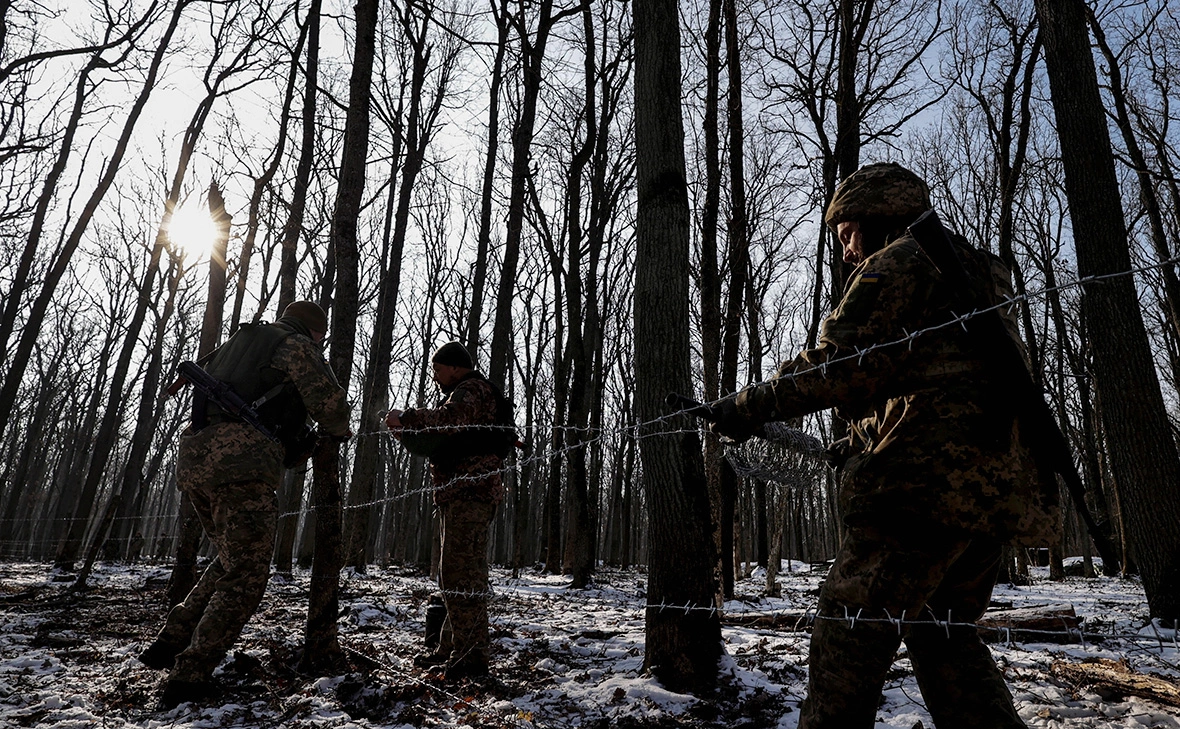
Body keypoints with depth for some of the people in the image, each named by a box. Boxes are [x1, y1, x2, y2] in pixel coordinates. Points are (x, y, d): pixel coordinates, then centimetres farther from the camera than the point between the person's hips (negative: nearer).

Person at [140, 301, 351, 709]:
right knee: (246, 576, -2)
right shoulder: (296, 344, 4)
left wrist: (293, 448, 31)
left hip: (194, 459, 9)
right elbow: (329, 403, -5)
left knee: (232, 561, 23)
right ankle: (189, 677, -3)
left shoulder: (239, 343, 29)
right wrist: (337, 431, 19)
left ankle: (170, 643, 21)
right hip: (241, 463, -9)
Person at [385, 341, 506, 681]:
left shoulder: (472, 390, -6)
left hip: (469, 491, -11)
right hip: (462, 496, 11)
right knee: (456, 570, 15)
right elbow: (436, 444, 27)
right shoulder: (465, 394, 28)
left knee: (461, 571, -14)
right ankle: (451, 648, 24)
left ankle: (472, 656, -12)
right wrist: (404, 431, 14)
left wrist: (406, 418, -17)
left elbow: (447, 420, -29)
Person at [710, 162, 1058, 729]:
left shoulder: (893, 264, -1)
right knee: (944, 638, 18)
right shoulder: (981, 274, 27)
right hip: (1002, 486, 10)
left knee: (849, 637, -4)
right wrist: (862, 437, 25)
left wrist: (749, 406, -4)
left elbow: (835, 365, -13)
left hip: (929, 482, -10)